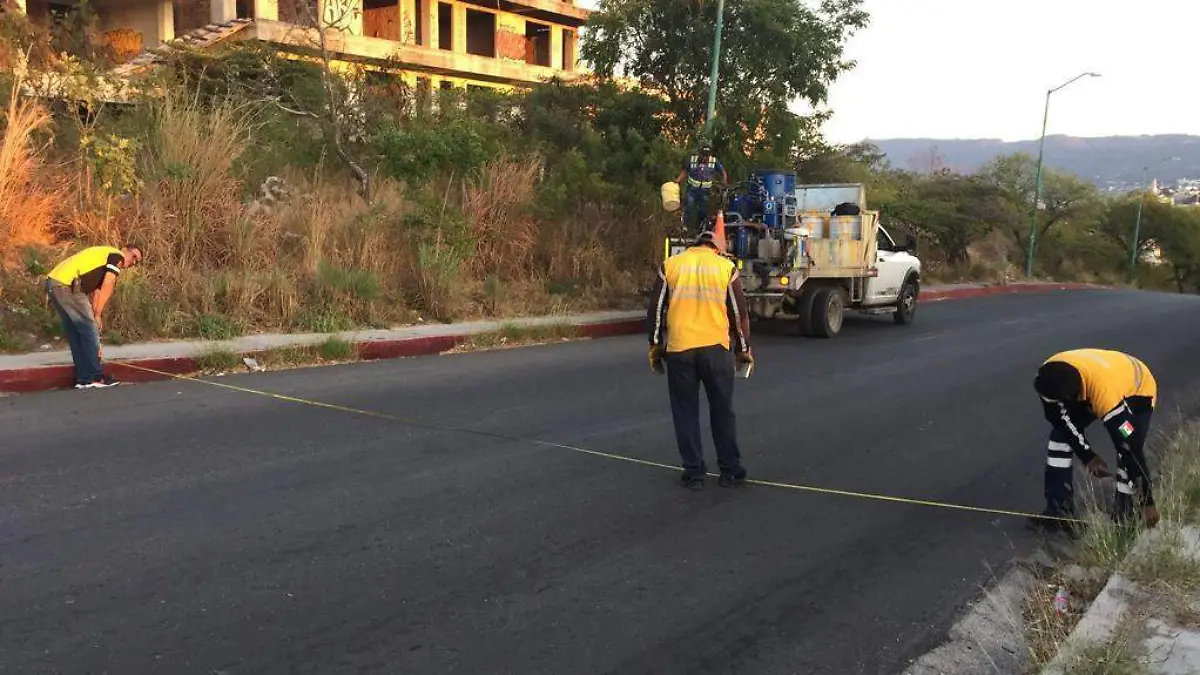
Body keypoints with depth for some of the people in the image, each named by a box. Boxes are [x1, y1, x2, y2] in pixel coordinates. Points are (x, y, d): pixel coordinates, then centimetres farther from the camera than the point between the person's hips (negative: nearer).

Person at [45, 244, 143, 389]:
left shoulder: (104, 256, 29)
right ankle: (95, 377, 2)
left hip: (53, 282, 9)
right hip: (66, 284, -9)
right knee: (89, 329, -2)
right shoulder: (117, 256, 3)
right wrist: (97, 315, -6)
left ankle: (83, 378, 16)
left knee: (75, 333, 13)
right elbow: (107, 287, -8)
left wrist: (95, 316, 14)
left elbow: (96, 293, 22)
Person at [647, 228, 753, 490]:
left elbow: (655, 309, 5)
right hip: (715, 348, 0)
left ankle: (694, 473, 12)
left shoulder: (670, 265, 6)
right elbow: (739, 313, 5)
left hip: (679, 349, 0)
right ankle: (730, 471, 18)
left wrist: (655, 345, 15)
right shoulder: (726, 267, 5)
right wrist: (744, 349, 15)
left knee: (686, 412, 9)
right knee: (723, 411, 12)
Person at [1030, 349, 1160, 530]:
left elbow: (1131, 448, -40)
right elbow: (1060, 418, -14)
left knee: (1128, 450, -22)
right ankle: (1059, 510, 2)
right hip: (1088, 389, 5)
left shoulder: (1106, 393, -46)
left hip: (1138, 391, -5)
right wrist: (1087, 456, -15)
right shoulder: (1050, 376, -32)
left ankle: (1122, 512, 1)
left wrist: (1148, 502, -34)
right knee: (1061, 435, -5)